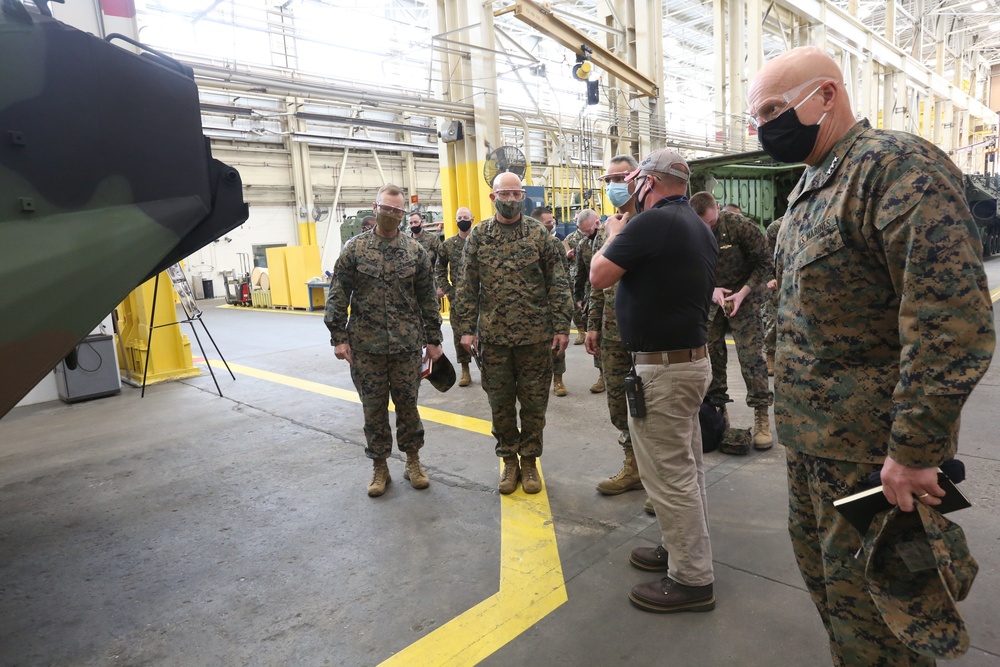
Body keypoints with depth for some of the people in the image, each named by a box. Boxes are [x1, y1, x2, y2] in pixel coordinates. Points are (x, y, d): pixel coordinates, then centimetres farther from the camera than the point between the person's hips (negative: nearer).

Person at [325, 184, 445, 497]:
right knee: (373, 407, 8)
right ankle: (380, 467, 24)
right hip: (366, 346, 0)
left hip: (407, 344, 0)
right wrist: (339, 337, -6)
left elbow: (428, 298, 6)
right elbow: (338, 295, 0)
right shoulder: (354, 248, 1)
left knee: (407, 403, 9)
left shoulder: (416, 251, 4)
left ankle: (413, 461, 27)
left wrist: (433, 339, 4)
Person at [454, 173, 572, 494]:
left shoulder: (538, 232, 1)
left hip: (535, 335, -1)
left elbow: (557, 283, 0)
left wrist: (561, 327, -5)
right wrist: (467, 328, -1)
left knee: (534, 401, 8)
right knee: (500, 402, 10)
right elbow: (468, 287, 5)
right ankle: (509, 460, 27)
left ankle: (529, 461, 25)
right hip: (493, 335, 1)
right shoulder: (478, 235, 4)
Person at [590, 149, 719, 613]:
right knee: (685, 467, 20)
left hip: (662, 367, -10)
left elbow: (599, 276, -16)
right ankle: (683, 550, 36)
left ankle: (692, 580, 13)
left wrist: (613, 234, 2)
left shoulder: (652, 221, -19)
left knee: (669, 475, 1)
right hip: (693, 359, 10)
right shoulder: (699, 227, 12)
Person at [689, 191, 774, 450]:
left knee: (751, 355, -7)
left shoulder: (742, 226, -15)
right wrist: (711, 290, -16)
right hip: (709, 300, 4)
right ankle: (718, 408, 21)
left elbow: (764, 264, -8)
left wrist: (742, 293, -18)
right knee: (711, 355, 6)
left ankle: (762, 416, 1)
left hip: (743, 298, -3)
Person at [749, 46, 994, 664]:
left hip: (870, 443, -9)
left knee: (863, 590, 6)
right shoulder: (809, 185, 12)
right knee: (817, 560, 22)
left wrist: (915, 450, -24)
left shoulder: (898, 165, -18)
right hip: (810, 429, 9)